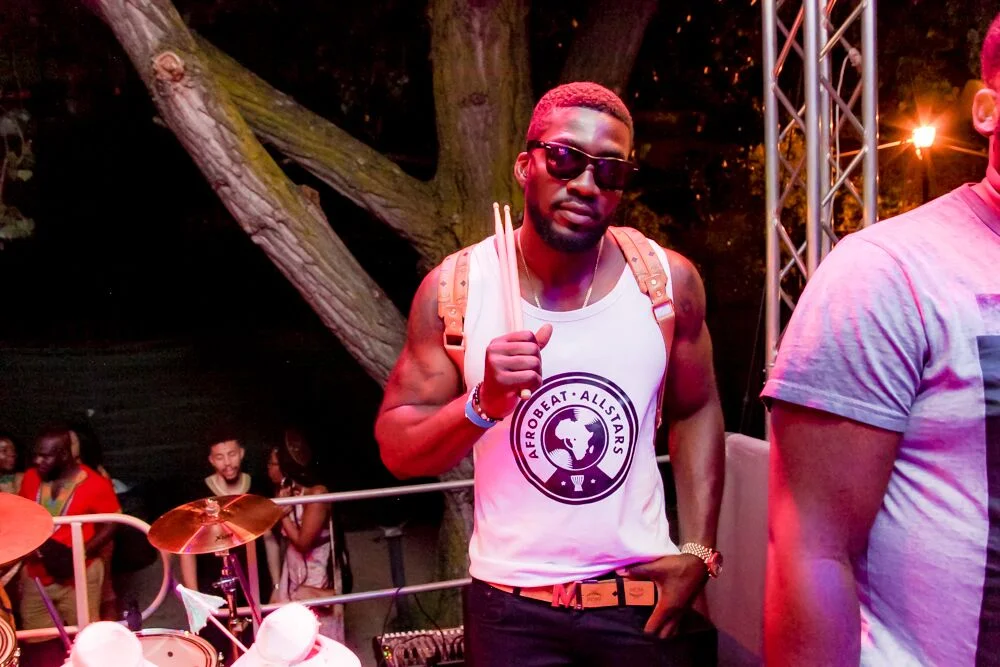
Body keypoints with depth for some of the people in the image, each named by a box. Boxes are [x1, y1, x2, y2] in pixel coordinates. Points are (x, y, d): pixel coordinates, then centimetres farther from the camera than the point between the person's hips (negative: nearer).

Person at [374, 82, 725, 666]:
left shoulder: (668, 280, -7)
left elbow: (697, 411, 5)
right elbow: (396, 449, -6)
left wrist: (698, 550, -2)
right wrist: (482, 405, -24)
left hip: (642, 596, 1)